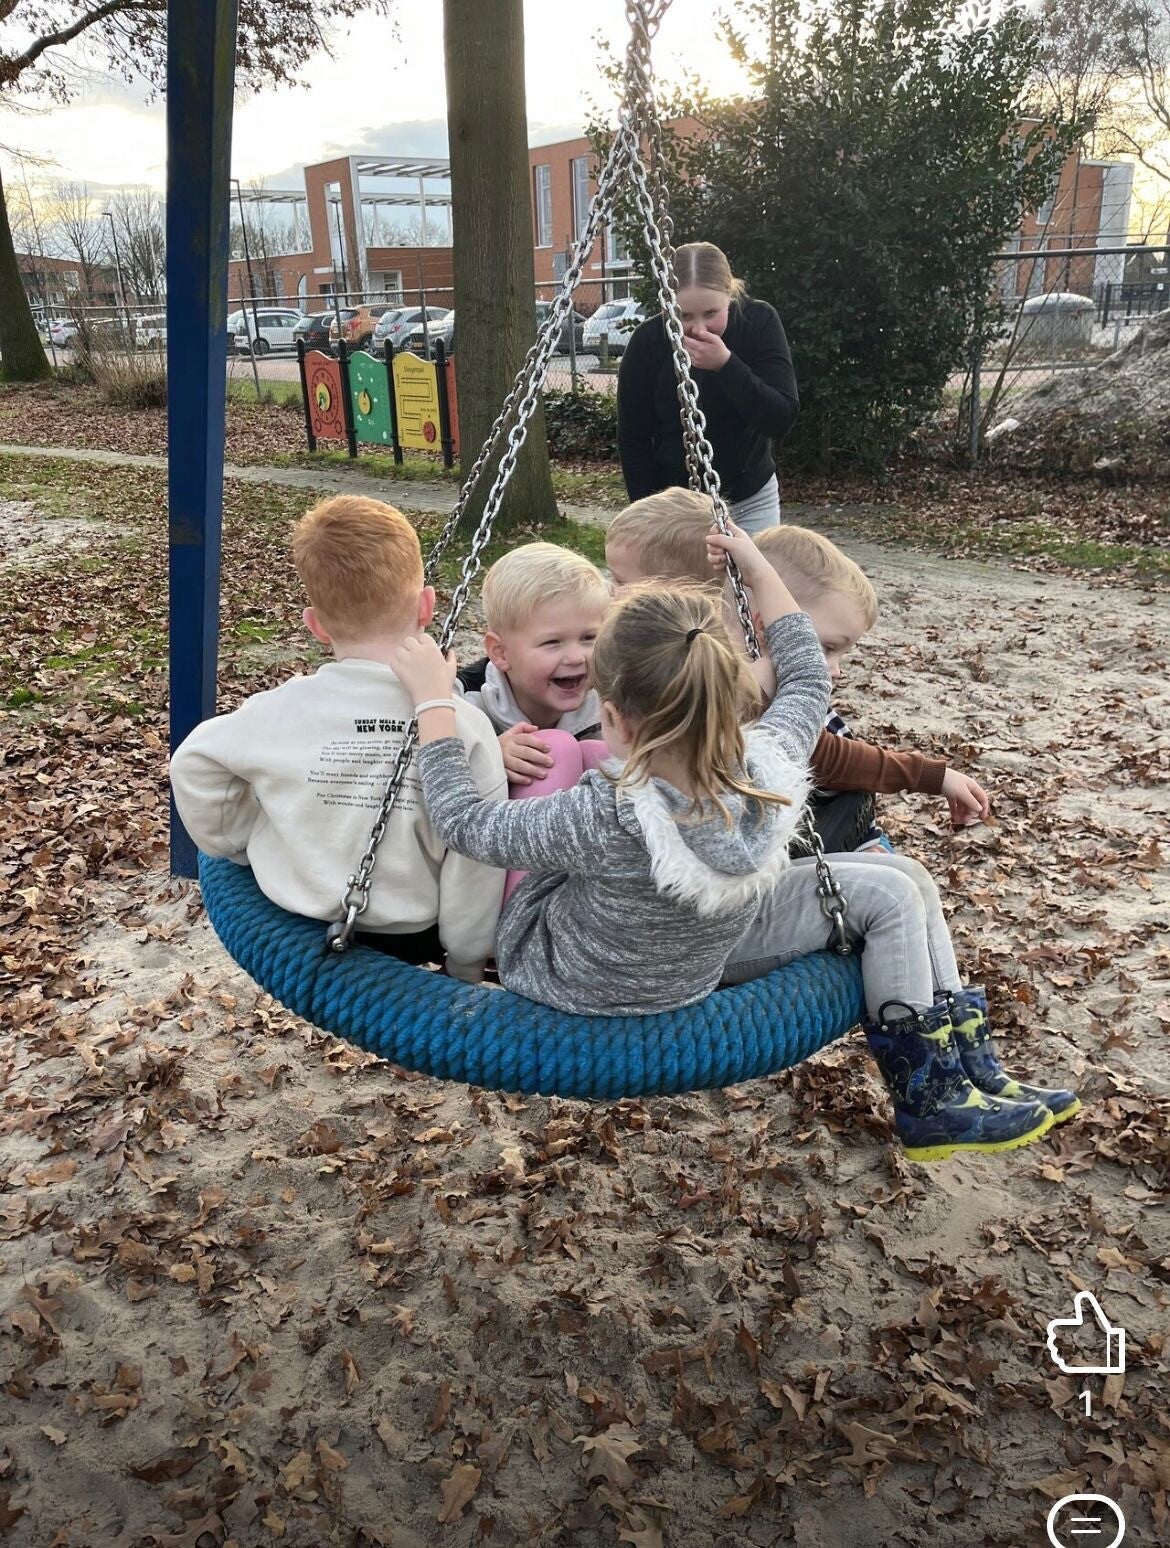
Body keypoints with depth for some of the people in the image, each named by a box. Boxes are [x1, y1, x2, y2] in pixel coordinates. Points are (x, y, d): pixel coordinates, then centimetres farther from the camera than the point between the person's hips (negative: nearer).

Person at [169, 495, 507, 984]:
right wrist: (467, 969, 1)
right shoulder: (466, 725, -20)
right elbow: (477, 861, -14)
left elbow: (192, 768, -2)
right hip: (413, 938, -2)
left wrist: (246, 846, 13)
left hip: (300, 928, 2)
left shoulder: (278, 711, -16)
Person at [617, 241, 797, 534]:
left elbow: (781, 420, -21)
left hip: (751, 501, 1)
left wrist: (726, 364, -33)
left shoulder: (758, 322, -14)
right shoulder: (647, 341, -15)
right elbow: (633, 439, -6)